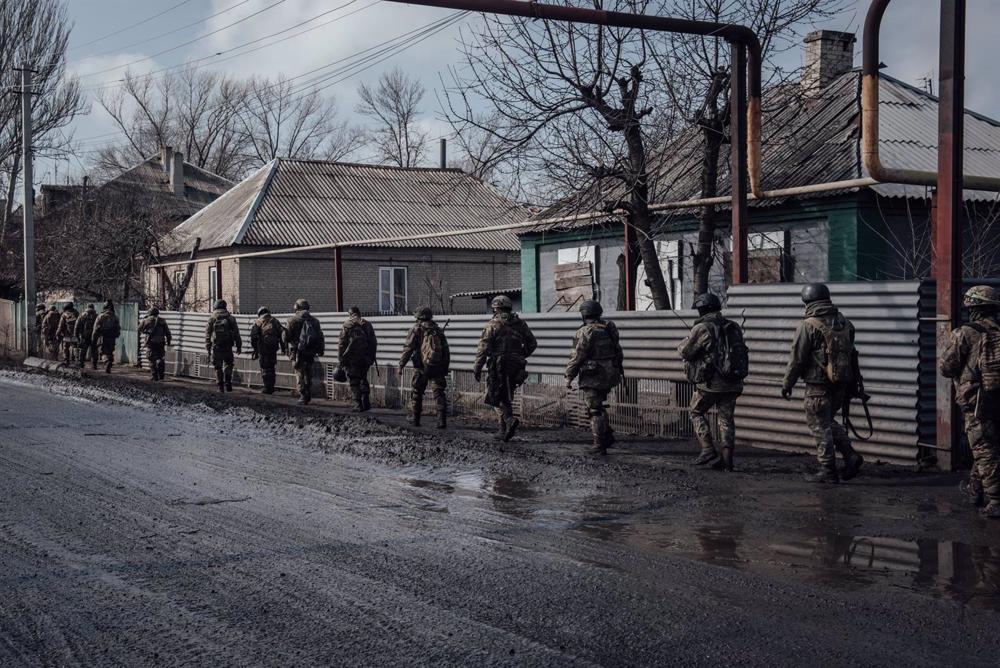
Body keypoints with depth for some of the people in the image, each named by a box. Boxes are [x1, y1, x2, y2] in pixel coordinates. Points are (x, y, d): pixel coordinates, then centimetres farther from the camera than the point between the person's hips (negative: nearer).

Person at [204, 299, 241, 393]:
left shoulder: (212, 320, 1)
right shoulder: (231, 318, 4)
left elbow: (208, 335, 2)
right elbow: (236, 334, 4)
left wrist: (208, 348, 8)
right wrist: (239, 346, 9)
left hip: (216, 347, -1)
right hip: (228, 346, 1)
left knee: (218, 367, 7)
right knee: (228, 365, 14)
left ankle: (221, 387, 4)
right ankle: (228, 385, 3)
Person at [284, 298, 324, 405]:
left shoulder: (293, 320, -4)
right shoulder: (314, 321, 9)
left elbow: (286, 336, -4)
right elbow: (320, 337, 9)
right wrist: (321, 350, 13)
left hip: (298, 352, -4)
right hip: (311, 352, 4)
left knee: (300, 374, 0)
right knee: (309, 374, 15)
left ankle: (303, 397, -5)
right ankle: (308, 396, 18)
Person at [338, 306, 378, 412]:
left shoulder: (347, 325, -5)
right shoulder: (367, 325, 8)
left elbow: (341, 344, -7)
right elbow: (373, 343, 10)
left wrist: (340, 359, -1)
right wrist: (372, 358, 17)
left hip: (352, 359, -4)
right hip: (366, 359, 4)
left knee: (354, 383, 1)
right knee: (363, 380, 19)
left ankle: (358, 406, -3)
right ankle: (366, 404, 15)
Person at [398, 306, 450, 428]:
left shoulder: (416, 329, 0)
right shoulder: (439, 330, 13)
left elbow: (408, 349, -7)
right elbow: (446, 351, 13)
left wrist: (401, 366, -4)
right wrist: (445, 369, 18)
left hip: (422, 367, -3)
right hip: (438, 368, 3)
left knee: (416, 392, 13)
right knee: (439, 393, 1)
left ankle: (415, 419, 20)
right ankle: (442, 421, -9)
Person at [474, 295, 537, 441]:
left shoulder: (493, 324, -6)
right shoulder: (520, 324, 8)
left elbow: (483, 348, -11)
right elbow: (532, 343, 12)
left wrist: (477, 368, -7)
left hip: (498, 366, -5)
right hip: (515, 367, 5)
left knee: (496, 397, 2)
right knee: (507, 397, 15)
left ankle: (509, 419, -21)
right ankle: (504, 430, 16)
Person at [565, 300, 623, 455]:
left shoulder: (586, 332, -15)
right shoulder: (608, 328, 8)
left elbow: (577, 356, -16)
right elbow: (617, 351, 14)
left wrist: (569, 377, -8)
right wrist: (617, 371, 23)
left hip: (593, 377, -8)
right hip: (610, 374, 8)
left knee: (595, 410, -1)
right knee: (598, 406, 22)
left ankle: (599, 445, 0)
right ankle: (608, 436, 17)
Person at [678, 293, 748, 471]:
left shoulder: (702, 329, -11)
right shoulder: (734, 327, 8)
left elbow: (685, 352, -6)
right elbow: (738, 351, 16)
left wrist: (685, 342, 15)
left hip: (710, 382, -5)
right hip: (733, 382, 5)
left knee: (697, 412, 13)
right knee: (726, 418, 12)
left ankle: (708, 450, 1)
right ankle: (727, 459, 8)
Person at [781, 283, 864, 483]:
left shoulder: (808, 326, -13)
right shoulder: (844, 323, 8)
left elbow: (797, 359, -11)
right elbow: (851, 353, 14)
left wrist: (787, 384, 0)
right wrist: (850, 386, 22)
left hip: (818, 385, -7)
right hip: (841, 383, 7)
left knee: (820, 426, 2)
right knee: (829, 421, 22)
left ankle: (828, 471, 5)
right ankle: (851, 456, 10)